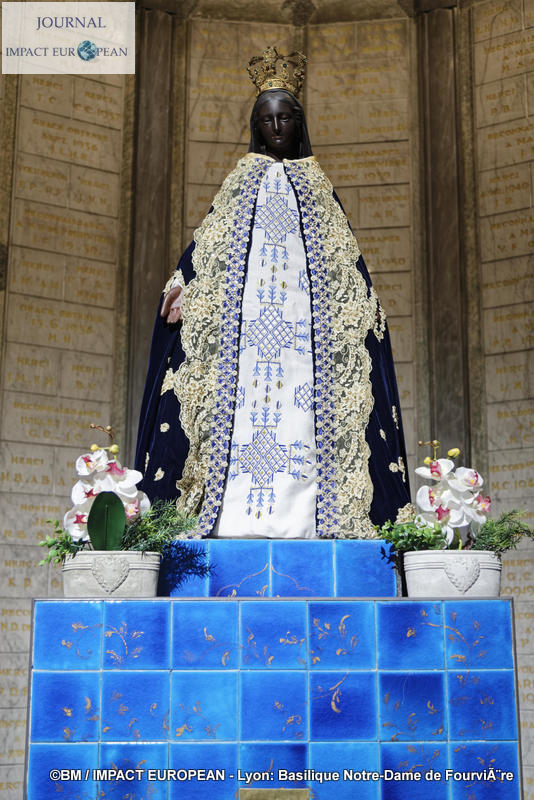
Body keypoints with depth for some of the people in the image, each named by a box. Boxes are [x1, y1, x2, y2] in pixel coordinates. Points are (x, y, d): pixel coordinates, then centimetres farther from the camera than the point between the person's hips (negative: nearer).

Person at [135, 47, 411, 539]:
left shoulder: (315, 180, 17)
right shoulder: (243, 177, 17)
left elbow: (341, 251, 16)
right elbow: (207, 242, 12)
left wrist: (368, 305, 6)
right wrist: (182, 285, -3)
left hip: (306, 317, 0)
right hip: (242, 317, 0)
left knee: (301, 404, -11)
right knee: (243, 406, -11)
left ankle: (300, 518, -13)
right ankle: (238, 517, -13)